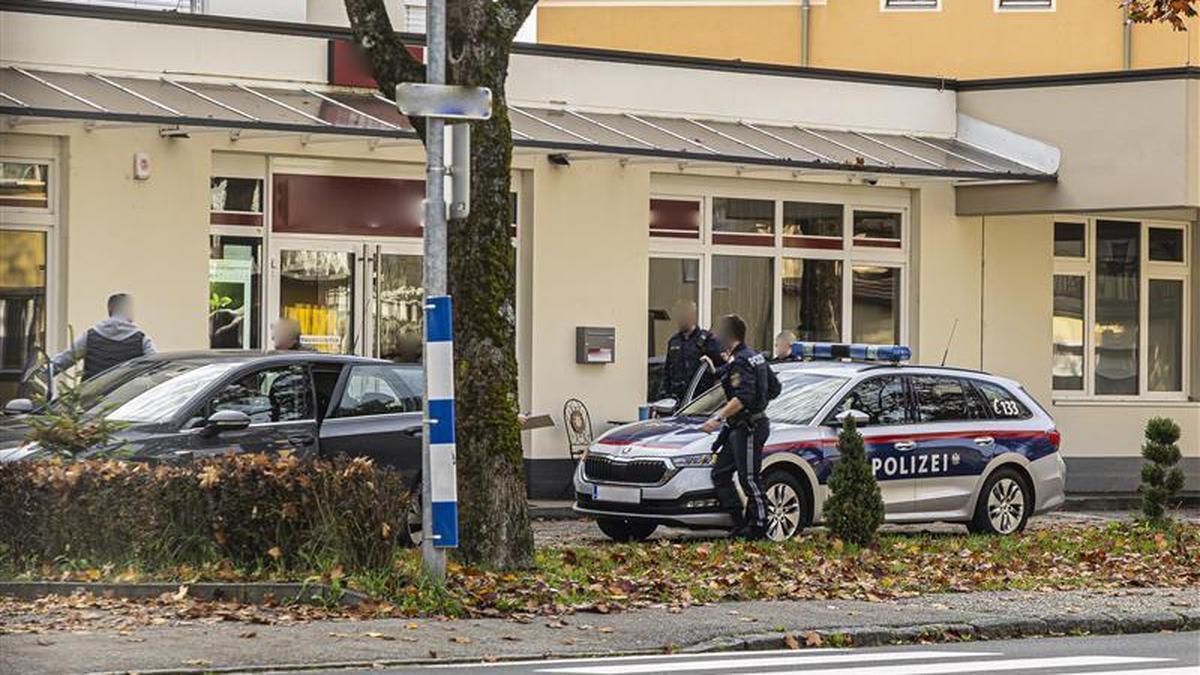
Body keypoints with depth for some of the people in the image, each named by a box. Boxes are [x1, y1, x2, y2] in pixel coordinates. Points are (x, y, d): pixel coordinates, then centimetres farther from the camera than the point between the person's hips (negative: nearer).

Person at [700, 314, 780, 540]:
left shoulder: (740, 362, -16)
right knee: (720, 473, 10)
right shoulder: (756, 357, 15)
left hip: (748, 428, -10)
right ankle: (740, 523, 9)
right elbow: (774, 388, 21)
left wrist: (719, 417, -31)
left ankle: (758, 528, -1)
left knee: (750, 479, -6)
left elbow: (743, 397, -28)